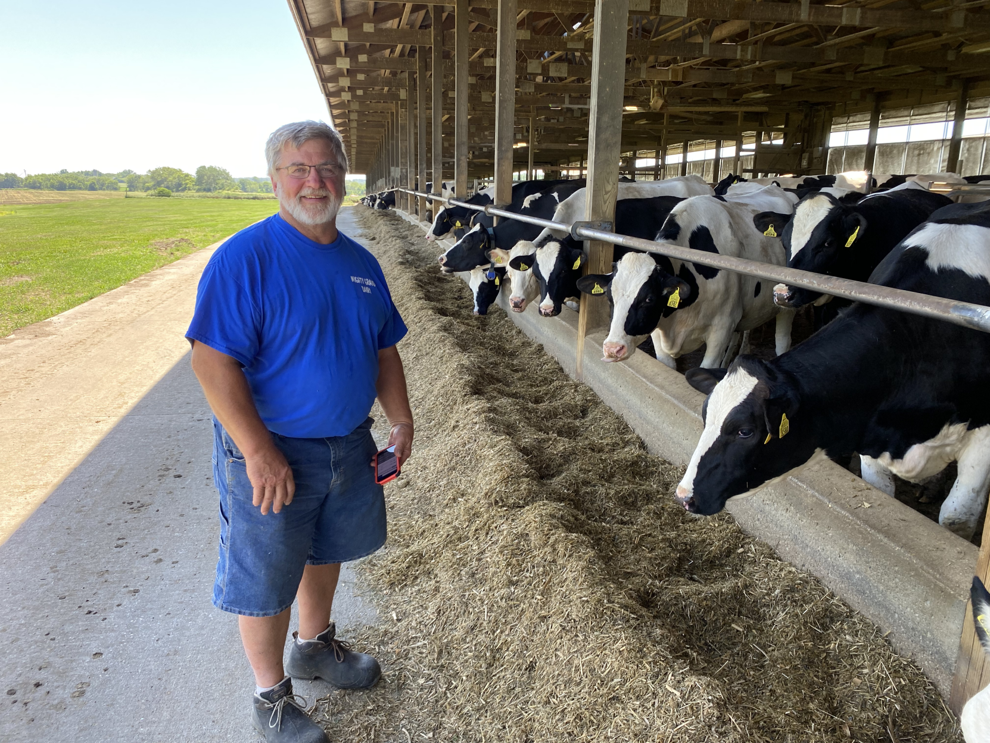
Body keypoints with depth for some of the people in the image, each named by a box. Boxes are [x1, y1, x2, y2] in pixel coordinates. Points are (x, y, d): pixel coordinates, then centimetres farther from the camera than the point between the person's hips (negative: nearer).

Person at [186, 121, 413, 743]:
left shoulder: (361, 263, 4)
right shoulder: (245, 257, -17)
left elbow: (384, 351, 12)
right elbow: (213, 361, -22)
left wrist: (402, 420, 2)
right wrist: (260, 453, -26)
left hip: (349, 446, 7)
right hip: (271, 452, -6)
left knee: (326, 552, 24)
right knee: (266, 580, 9)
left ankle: (315, 646, 50)